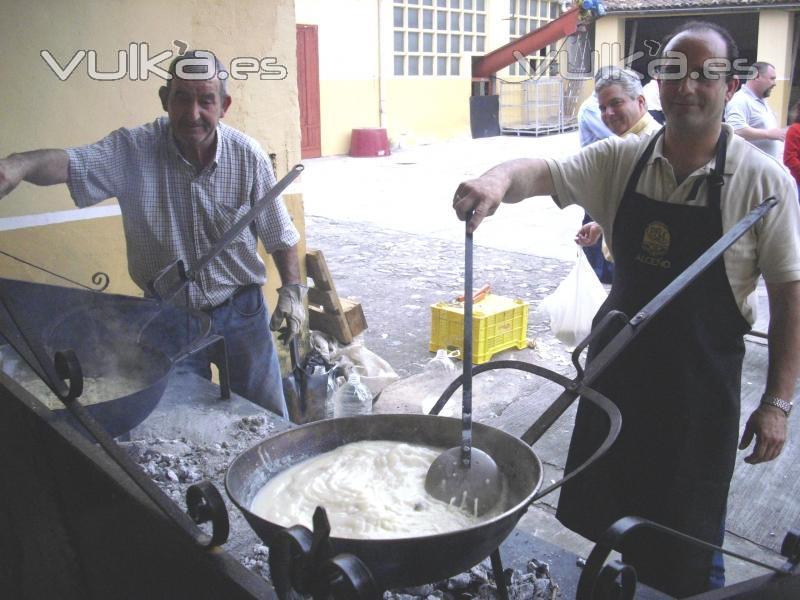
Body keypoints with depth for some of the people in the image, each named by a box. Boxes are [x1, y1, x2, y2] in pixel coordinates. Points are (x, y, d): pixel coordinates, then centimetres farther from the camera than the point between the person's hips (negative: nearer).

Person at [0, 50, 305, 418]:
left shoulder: (247, 156, -12)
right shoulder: (132, 150, -13)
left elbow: (279, 234, -3)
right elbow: (71, 162, -30)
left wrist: (291, 289, -5)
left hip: (241, 312, 0)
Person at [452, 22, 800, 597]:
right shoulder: (621, 160, -4)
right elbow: (543, 171, -14)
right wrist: (497, 180, -38)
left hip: (702, 377, -3)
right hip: (619, 357, 4)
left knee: (685, 534, 10)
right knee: (607, 505, 22)